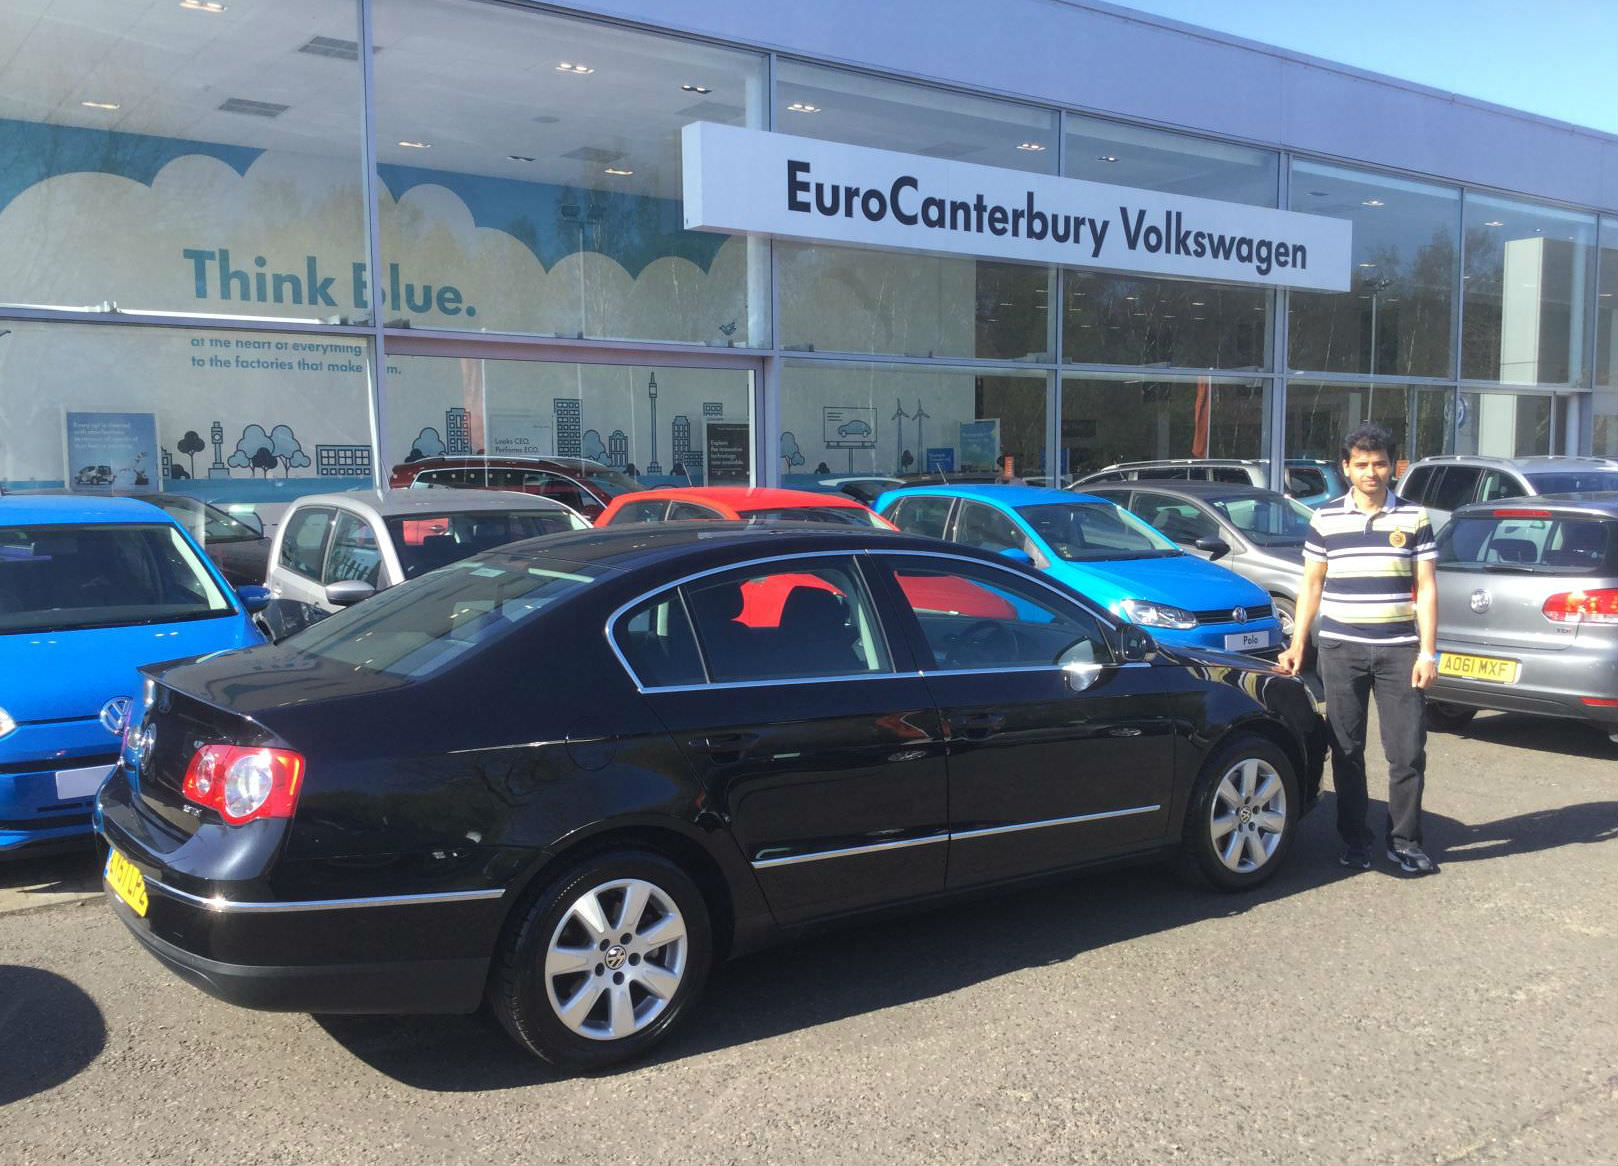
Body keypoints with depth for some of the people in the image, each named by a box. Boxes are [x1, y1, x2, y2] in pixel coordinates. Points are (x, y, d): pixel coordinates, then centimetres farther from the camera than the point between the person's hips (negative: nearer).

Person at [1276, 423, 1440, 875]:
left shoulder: (1413, 518, 4)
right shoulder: (1325, 519, 5)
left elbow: (1426, 588, 4)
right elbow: (1311, 585, 9)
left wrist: (1427, 652, -3)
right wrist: (1297, 645, 4)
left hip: (1398, 650, 0)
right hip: (1341, 649, 0)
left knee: (1408, 751, 0)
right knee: (1347, 750, 6)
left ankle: (1404, 842, 13)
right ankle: (1354, 839, 17)